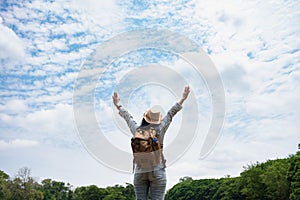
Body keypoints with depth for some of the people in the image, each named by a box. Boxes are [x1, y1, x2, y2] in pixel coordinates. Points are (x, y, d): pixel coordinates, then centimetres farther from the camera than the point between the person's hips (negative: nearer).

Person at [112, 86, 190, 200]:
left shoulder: (136, 130, -1)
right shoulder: (160, 129, -7)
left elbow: (127, 117, 14)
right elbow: (171, 114, 0)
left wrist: (118, 106, 31)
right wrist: (182, 99, 10)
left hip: (139, 172, 3)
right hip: (157, 172, -2)